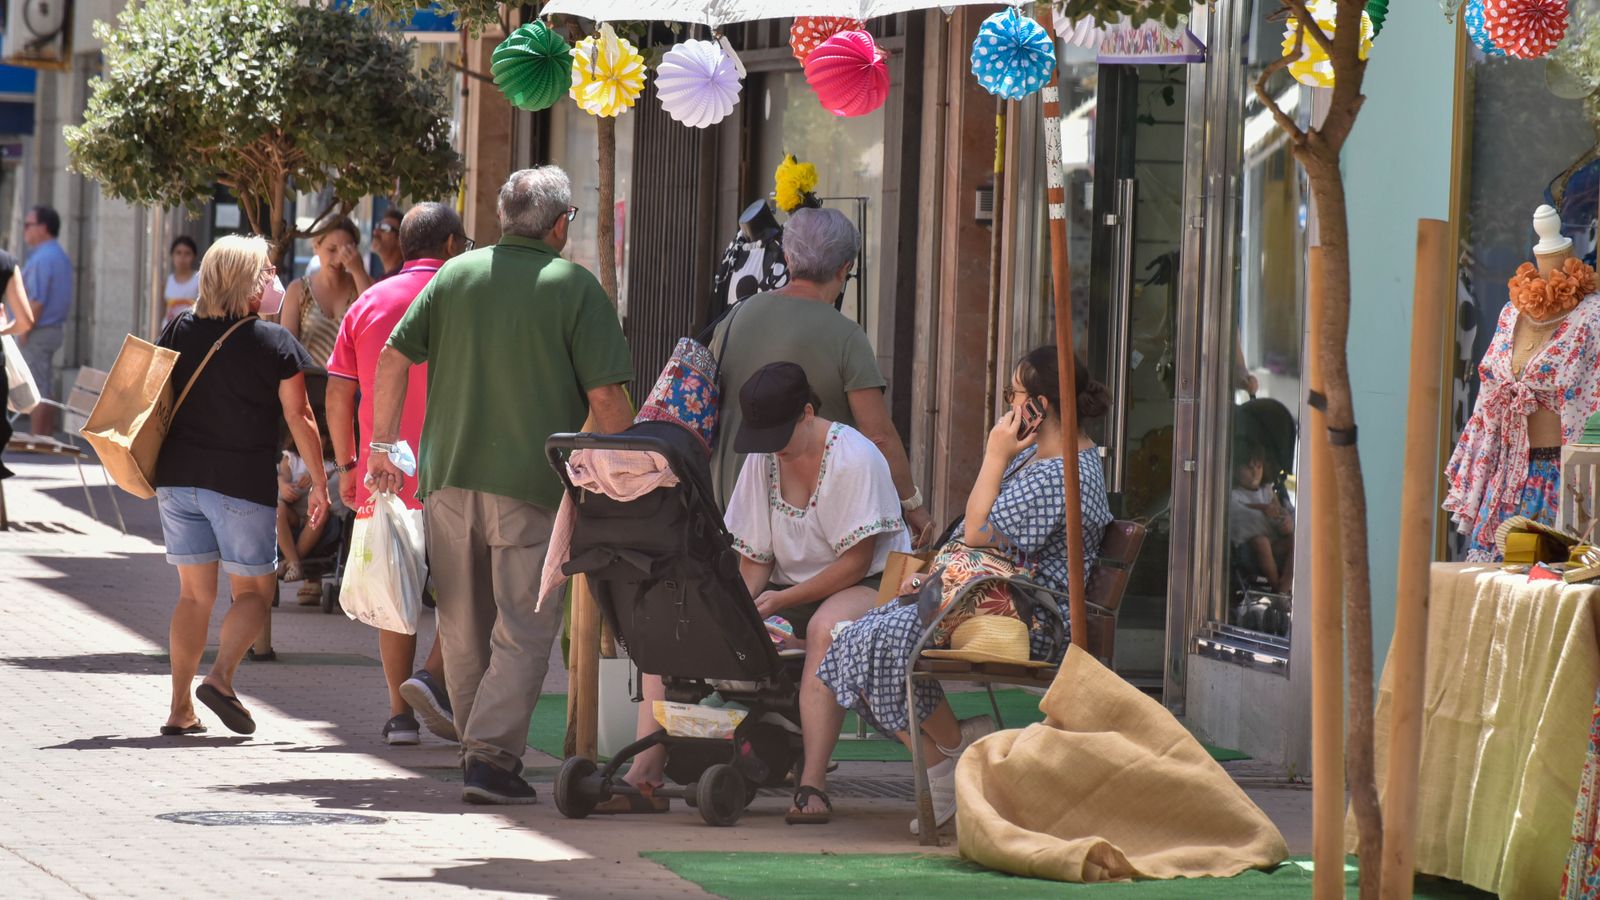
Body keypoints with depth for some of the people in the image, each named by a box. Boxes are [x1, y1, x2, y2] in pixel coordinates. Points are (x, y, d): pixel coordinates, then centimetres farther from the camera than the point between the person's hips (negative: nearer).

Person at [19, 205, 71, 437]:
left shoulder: (42, 259, -18)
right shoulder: (61, 257, 14)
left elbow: (37, 302, -23)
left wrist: (24, 333, -18)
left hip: (38, 331, -10)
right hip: (55, 328, 10)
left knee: (36, 391, -7)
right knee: (47, 389, 13)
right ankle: (47, 437, 15)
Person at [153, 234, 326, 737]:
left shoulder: (180, 332, 4)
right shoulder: (276, 343, -7)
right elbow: (298, 417, -4)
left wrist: (154, 469, 22)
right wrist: (319, 482, 5)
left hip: (178, 478, 4)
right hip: (244, 483, -4)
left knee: (195, 594, 12)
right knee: (254, 591, 9)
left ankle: (181, 709, 6)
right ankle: (221, 676, -15)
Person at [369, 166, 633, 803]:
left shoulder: (456, 275, 8)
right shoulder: (574, 287, -3)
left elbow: (393, 358, 6)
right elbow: (605, 396, -7)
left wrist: (384, 443, 13)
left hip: (448, 480, 4)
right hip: (533, 484, -4)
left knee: (464, 631, 15)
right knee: (523, 632, -2)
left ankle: (478, 748, 24)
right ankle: (491, 755, -13)